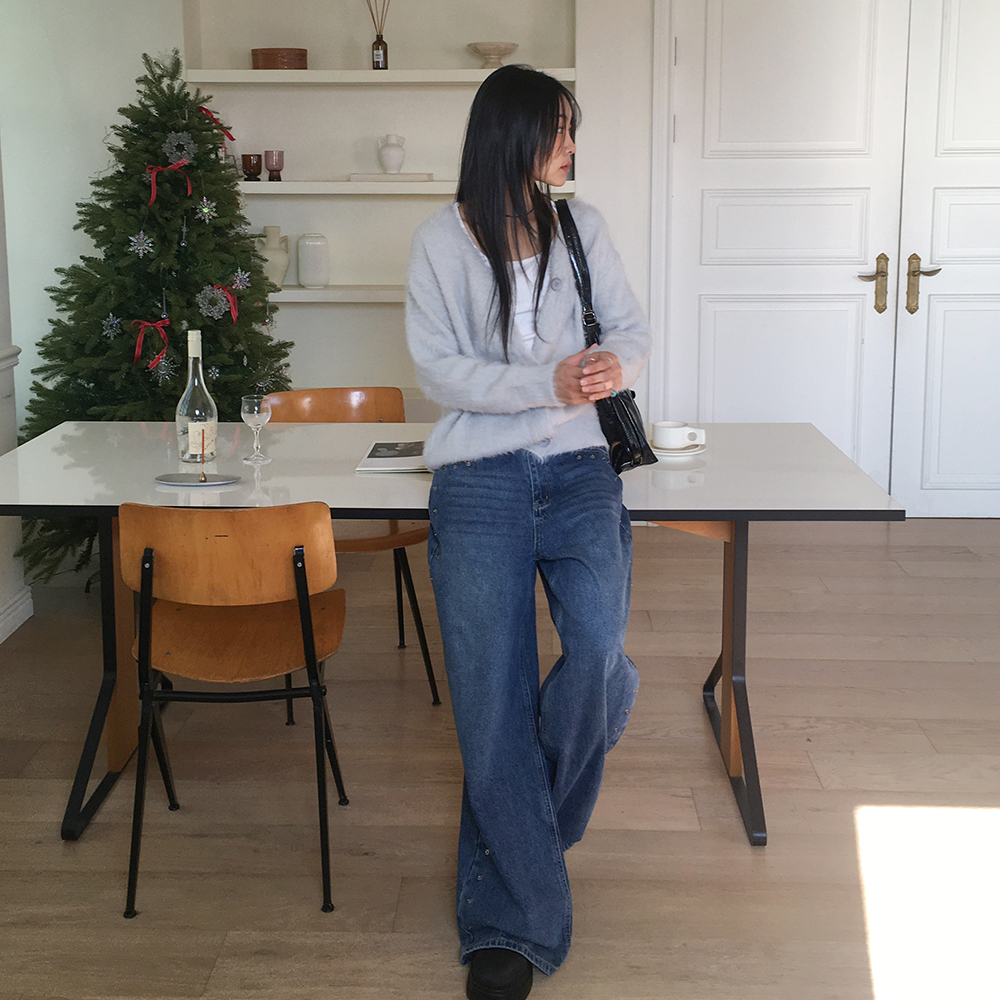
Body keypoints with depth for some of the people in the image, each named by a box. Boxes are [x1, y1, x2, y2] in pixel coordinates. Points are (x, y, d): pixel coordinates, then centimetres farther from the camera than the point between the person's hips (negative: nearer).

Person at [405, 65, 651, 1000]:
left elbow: (631, 325, 11)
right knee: (491, 698, -2)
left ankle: (531, 813, 11)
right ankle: (514, 921, 10)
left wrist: (615, 362, -14)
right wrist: (549, 383, -18)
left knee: (598, 646, -21)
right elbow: (438, 367, -5)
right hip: (480, 483, -2)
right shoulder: (442, 239, 1)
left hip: (579, 472, 3)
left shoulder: (581, 226, 11)